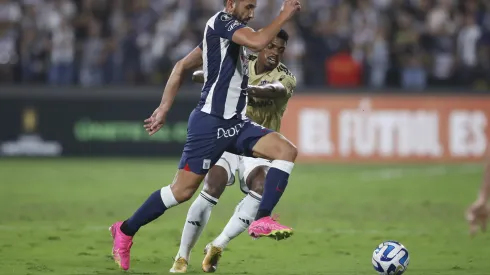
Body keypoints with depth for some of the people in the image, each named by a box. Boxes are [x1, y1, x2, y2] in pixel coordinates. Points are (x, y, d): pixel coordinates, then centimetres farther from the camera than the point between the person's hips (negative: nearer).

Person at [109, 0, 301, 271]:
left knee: (287, 151, -9)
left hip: (234, 123, 9)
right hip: (210, 122, -9)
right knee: (182, 190, -5)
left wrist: (164, 108, 17)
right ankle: (125, 230, 13)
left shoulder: (226, 31, 18)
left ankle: (262, 220, -14)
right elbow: (258, 41, -27)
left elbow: (181, 66, 20)